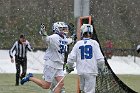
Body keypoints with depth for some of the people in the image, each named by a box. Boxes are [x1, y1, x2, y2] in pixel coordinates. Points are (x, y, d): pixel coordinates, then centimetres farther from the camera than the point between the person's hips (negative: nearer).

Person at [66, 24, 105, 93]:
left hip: (81, 71, 3)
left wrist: (70, 67, 21)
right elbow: (100, 59, -6)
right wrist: (101, 68, 14)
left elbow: (71, 58, 1)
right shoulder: (94, 43, -3)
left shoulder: (78, 44, 3)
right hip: (91, 71, -3)